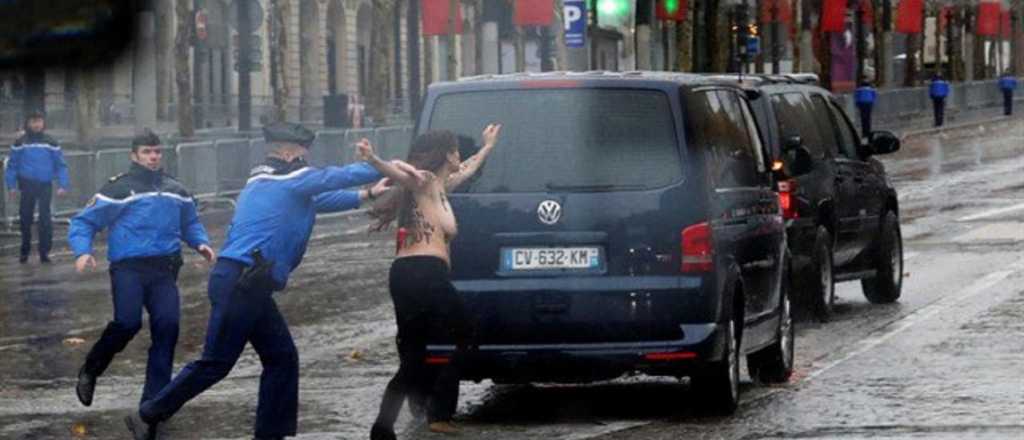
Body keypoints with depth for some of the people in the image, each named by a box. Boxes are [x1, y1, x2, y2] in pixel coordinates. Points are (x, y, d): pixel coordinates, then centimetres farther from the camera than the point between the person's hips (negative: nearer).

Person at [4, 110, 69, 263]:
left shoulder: (51, 143, 3)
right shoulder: (20, 143, 2)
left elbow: (60, 165, 4)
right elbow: (12, 165, 5)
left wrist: (63, 185, -4)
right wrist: (12, 185, -2)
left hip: (45, 185, 0)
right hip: (27, 185, 0)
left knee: (45, 218, -4)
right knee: (25, 218, 5)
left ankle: (44, 252, 0)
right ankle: (24, 251, 16)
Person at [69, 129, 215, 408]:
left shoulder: (176, 191, 18)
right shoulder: (118, 189, 2)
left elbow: (190, 224, 32)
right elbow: (83, 222, 3)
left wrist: (201, 243, 11)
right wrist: (82, 252, -14)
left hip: (164, 270, 4)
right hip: (128, 267, -4)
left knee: (167, 325, -12)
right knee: (127, 322, -22)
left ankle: (155, 398, -4)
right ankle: (90, 371, 5)